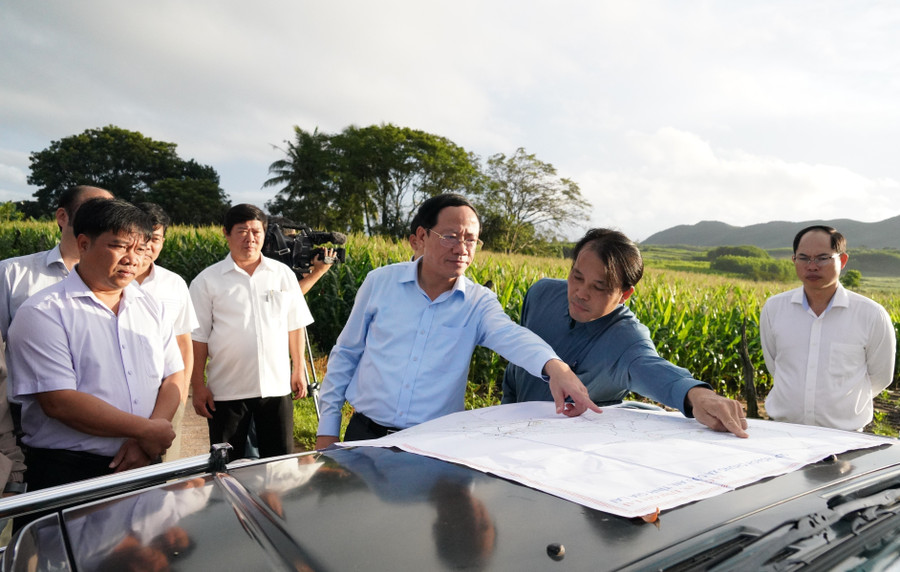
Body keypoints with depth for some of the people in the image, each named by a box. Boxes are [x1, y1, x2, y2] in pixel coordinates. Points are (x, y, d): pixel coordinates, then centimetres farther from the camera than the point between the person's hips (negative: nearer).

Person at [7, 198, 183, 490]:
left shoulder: (150, 307, 8)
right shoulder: (43, 312, -8)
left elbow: (174, 377, 4)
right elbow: (58, 401, -17)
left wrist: (146, 442, -12)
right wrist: (146, 430, -16)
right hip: (67, 475, -4)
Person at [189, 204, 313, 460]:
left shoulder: (283, 274, 5)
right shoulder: (207, 281, -1)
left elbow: (294, 325, 11)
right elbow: (198, 338, -1)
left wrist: (298, 369, 9)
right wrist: (198, 387, -3)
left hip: (277, 387, 2)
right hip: (227, 391, -1)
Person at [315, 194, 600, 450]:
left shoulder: (478, 302, -1)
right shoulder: (380, 281, 2)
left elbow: (512, 337, -21)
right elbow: (345, 354, 8)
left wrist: (555, 366, -44)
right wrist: (327, 431, 5)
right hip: (367, 433, 0)